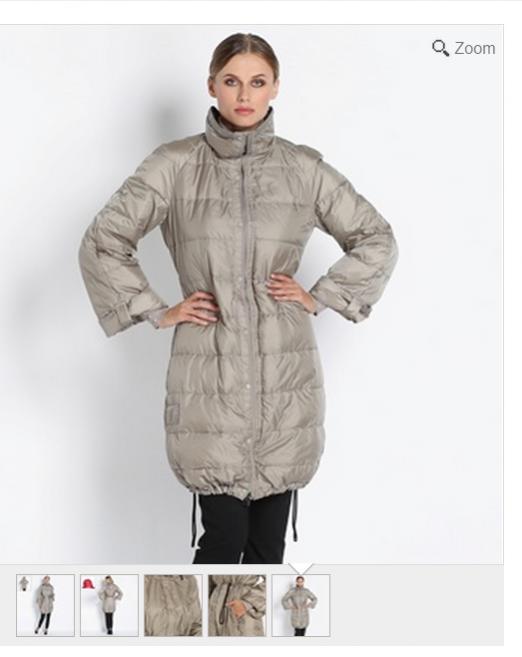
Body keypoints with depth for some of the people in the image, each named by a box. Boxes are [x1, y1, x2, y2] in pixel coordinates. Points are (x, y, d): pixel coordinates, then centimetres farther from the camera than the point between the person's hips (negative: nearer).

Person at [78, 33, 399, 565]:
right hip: (210, 372, -2)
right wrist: (157, 311, -2)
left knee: (268, 539, 9)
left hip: (284, 373, 2)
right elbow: (101, 242, 1)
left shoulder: (304, 168, 5)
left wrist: (320, 297, 5)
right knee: (223, 537, -4)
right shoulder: (175, 164, 0)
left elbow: (377, 240, 14)